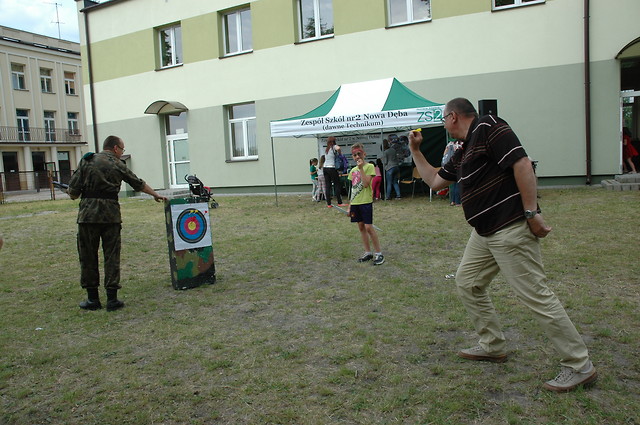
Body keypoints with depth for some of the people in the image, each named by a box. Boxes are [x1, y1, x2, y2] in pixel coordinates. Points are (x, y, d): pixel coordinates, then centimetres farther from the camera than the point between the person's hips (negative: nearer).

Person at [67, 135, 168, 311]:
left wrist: (74, 194, 21)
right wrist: (156, 195, 32)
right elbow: (138, 184, 18)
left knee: (88, 257, 9)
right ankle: (112, 299, 7)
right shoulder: (118, 165, 6)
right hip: (111, 215, 0)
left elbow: (73, 190, -2)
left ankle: (92, 298, 15)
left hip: (88, 214, 0)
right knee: (112, 256, 6)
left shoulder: (87, 161, 4)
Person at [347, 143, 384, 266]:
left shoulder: (369, 167, -7)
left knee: (368, 227, -8)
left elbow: (366, 184, -20)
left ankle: (378, 253, 3)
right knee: (361, 227, 10)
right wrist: (349, 206, 13)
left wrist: (361, 168, -19)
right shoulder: (353, 170, 11)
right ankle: (368, 252, 21)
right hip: (355, 203, 7)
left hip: (366, 201, -6)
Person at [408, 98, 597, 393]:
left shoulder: (489, 128, -10)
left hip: (511, 229, -10)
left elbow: (522, 164, -20)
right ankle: (493, 346, 29)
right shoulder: (462, 152, 19)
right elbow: (434, 180, 28)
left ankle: (579, 366, 6)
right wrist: (415, 150, 25)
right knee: (467, 282, 16)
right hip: (484, 232, 10)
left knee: (535, 294, -7)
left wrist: (531, 213, -22)